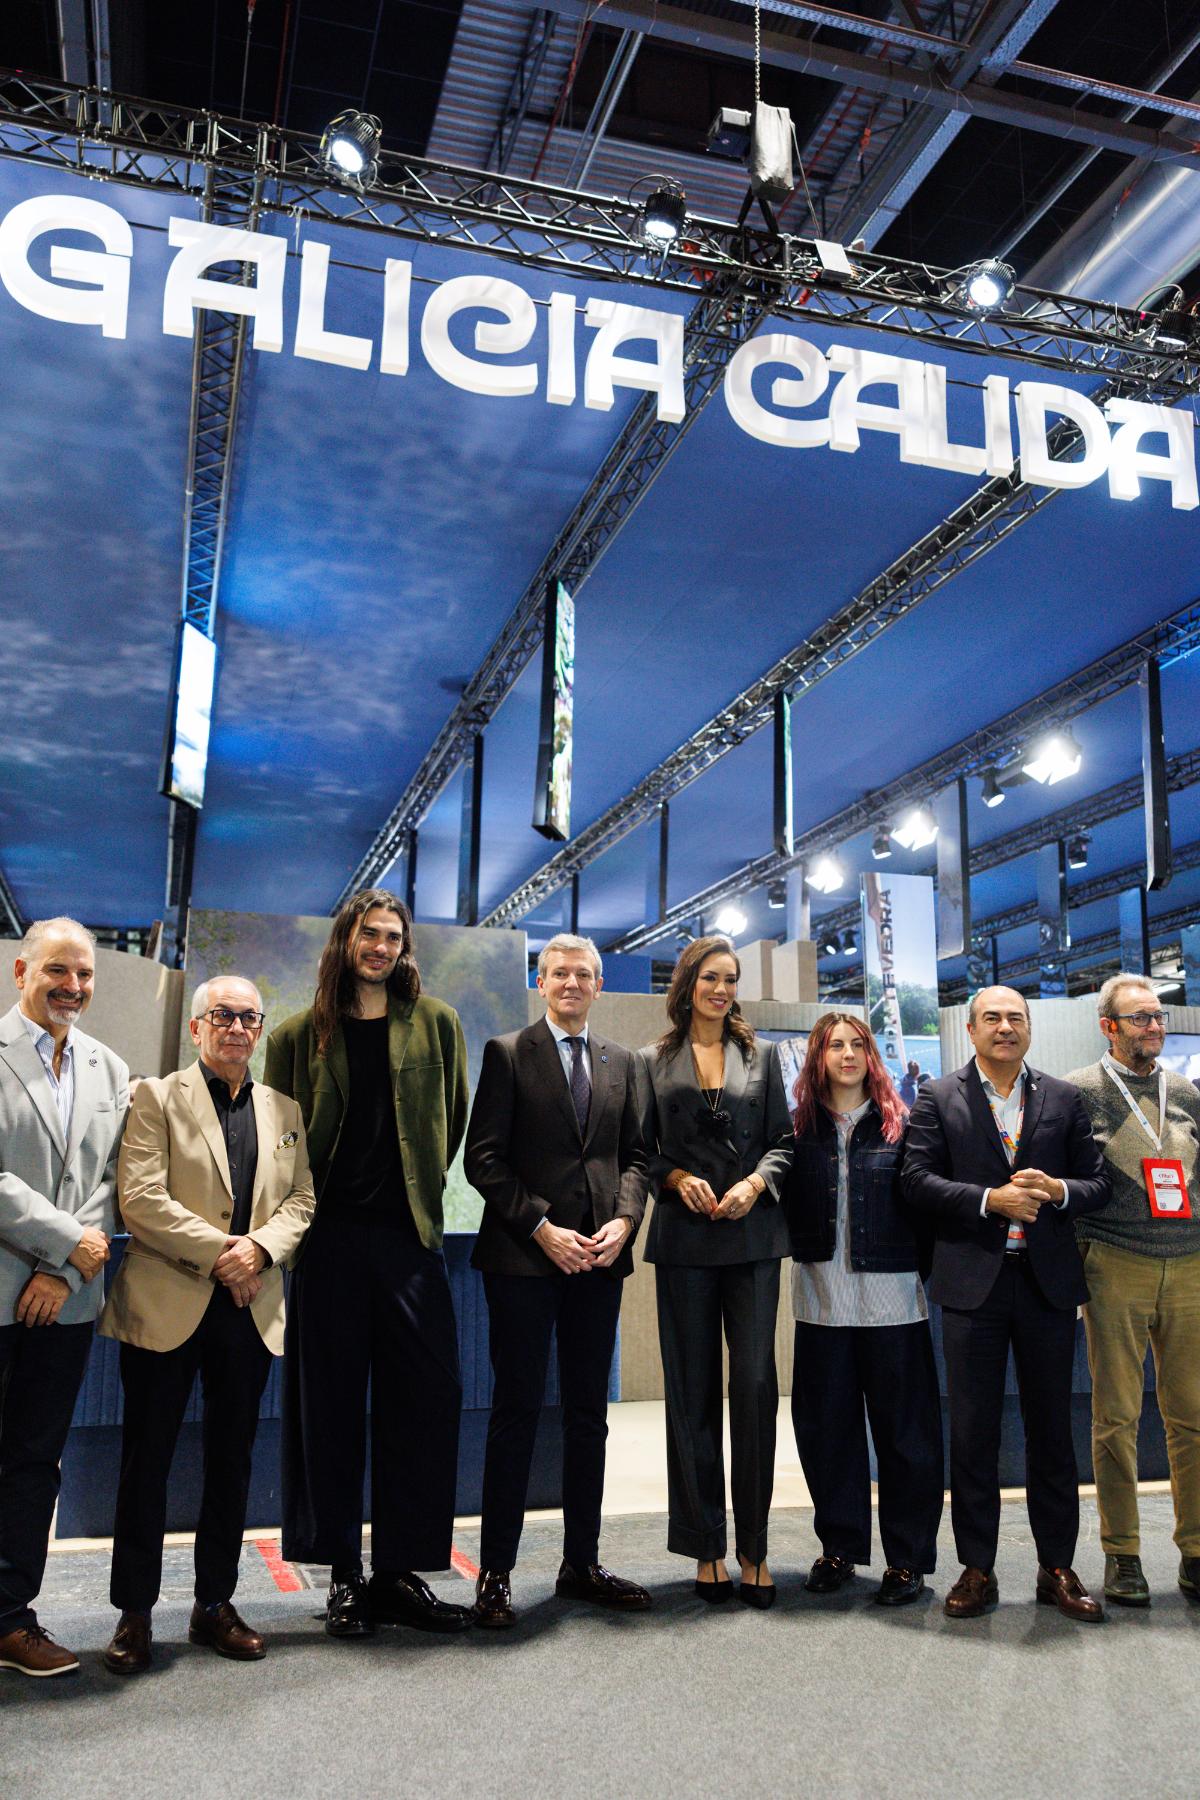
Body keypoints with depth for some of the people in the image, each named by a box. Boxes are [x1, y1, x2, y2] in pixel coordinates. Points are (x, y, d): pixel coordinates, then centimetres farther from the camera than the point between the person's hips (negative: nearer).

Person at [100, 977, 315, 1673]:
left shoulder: (285, 1112, 12)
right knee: (147, 1459, 5)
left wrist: (260, 1247, -12)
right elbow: (140, 1199, -10)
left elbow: (302, 1199, 7)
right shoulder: (157, 1098, 0)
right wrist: (219, 1250, -15)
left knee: (232, 1459, 11)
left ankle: (216, 1603, 25)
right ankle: (135, 1611, 19)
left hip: (251, 1308, 4)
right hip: (167, 1304, -3)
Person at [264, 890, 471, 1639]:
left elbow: (453, 1120, 12)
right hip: (331, 1238, 0)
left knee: (426, 1400, 0)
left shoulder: (435, 1023, 8)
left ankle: (401, 1571, 12)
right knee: (332, 1403, 4)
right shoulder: (303, 1034, 7)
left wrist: (424, 1186, 9)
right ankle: (345, 1573, 17)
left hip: (410, 1235, 1)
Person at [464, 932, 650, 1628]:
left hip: (599, 1257, 4)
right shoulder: (507, 1054, 0)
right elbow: (484, 1158, -6)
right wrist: (542, 1228, -13)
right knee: (517, 1411, 0)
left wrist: (624, 1220, -5)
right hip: (524, 1256, -4)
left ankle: (582, 1564, 23)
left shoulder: (620, 1061, 13)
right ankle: (496, 1574, 11)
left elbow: (634, 1153, 13)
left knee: (589, 1414, 11)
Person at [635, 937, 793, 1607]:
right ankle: (707, 1547, 14)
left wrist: (756, 1182, -8)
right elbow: (641, 1148, 8)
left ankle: (754, 1547, 8)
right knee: (693, 1391, 4)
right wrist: (678, 1179, -10)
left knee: (755, 1386, -4)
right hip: (685, 1240, 0)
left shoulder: (762, 1056, 12)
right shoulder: (654, 1061, 9)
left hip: (753, 1236, 0)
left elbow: (784, 1140, 9)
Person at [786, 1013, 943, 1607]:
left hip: (892, 1297, -2)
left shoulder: (900, 1124, 2)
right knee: (827, 1425, 9)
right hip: (822, 1298, 2)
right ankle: (839, 1546, 25)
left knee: (903, 1428, 4)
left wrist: (929, 1269, -6)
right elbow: (786, 1202, 6)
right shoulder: (800, 1127, 5)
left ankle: (908, 1557, 17)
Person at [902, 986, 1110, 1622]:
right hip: (973, 1281, -1)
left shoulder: (1064, 1099, 10)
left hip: (1048, 1280, 2)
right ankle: (977, 1569, 17)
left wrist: (1057, 1190, -13)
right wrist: (990, 1200, -16)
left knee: (1051, 1426, 9)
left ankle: (1057, 1569, 22)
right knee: (973, 1430, 5)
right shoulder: (938, 1099, 3)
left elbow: (1098, 1182, 7)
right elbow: (916, 1178, -6)